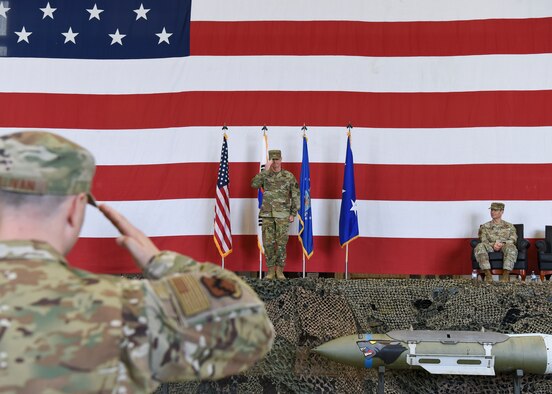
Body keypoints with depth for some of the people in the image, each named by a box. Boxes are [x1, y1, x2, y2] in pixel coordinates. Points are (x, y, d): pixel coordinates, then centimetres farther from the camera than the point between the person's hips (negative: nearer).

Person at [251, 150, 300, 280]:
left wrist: (293, 214, -2)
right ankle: (270, 270, 9)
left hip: (282, 215, -1)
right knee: (268, 243, 1)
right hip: (267, 214, 1)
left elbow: (295, 196, 3)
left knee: (281, 243, -1)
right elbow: (254, 184, -16)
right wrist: (265, 170, -20)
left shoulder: (289, 176, 1)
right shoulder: (265, 175, 4)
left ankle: (280, 270, 7)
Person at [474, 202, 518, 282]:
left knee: (511, 246, -39)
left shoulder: (509, 226, 22)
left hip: (504, 246, -1)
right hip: (490, 247, 1)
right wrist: (493, 244, -14)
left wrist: (502, 244, -14)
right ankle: (488, 274, -41)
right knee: (480, 246, -35)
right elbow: (483, 240, 7)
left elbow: (513, 240, 7)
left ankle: (506, 275, -43)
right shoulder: (485, 227, 22)